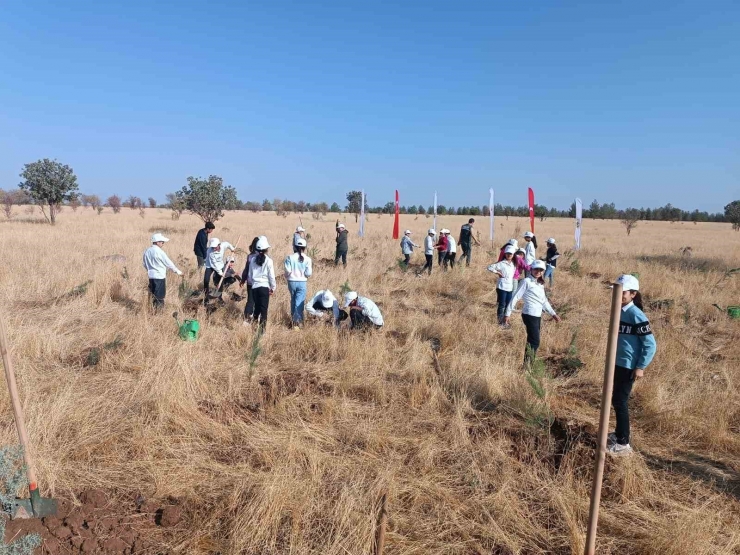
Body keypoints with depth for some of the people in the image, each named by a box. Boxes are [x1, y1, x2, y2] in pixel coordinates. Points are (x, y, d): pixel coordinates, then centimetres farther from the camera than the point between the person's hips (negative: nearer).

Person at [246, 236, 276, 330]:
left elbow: (250, 275, 9)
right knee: (264, 309, -1)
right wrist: (273, 287, 6)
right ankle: (262, 328, -3)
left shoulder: (253, 260, 3)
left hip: (254, 287, 4)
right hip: (264, 287, -4)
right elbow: (271, 276, -5)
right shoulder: (268, 261, -8)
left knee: (257, 307, 17)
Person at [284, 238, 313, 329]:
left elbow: (288, 271, -9)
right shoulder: (307, 259, -8)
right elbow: (308, 274, -9)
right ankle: (297, 322, 4)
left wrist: (287, 276, 12)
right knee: (299, 303, 3)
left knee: (293, 301, 21)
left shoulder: (290, 257, -8)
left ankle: (293, 319, 34)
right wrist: (311, 268, 11)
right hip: (302, 283, -1)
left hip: (292, 282, 2)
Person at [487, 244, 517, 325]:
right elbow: (490, 267, -17)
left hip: (510, 288, 7)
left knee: (508, 306, 11)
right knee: (502, 305, -2)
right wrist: (498, 273, -15)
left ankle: (504, 321, 23)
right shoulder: (502, 263, -12)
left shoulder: (513, 264, 9)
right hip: (502, 288, -7)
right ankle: (500, 321, 8)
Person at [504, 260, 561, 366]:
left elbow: (544, 301, 24)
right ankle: (526, 364, -2)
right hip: (529, 315, -8)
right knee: (535, 342, -9)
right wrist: (508, 314, -12)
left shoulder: (541, 285, 17)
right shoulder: (527, 282, -7)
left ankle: (528, 363, 20)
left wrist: (553, 314, 17)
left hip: (538, 316, 8)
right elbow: (516, 297, -9)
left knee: (532, 340, 11)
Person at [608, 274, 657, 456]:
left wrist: (641, 367, -17)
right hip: (617, 363, 8)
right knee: (616, 400, 17)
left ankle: (623, 444, 9)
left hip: (629, 366, -8)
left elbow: (650, 344, -18)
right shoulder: (619, 311, 5)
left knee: (620, 402, -2)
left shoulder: (636, 316, -19)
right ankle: (619, 433, 34)